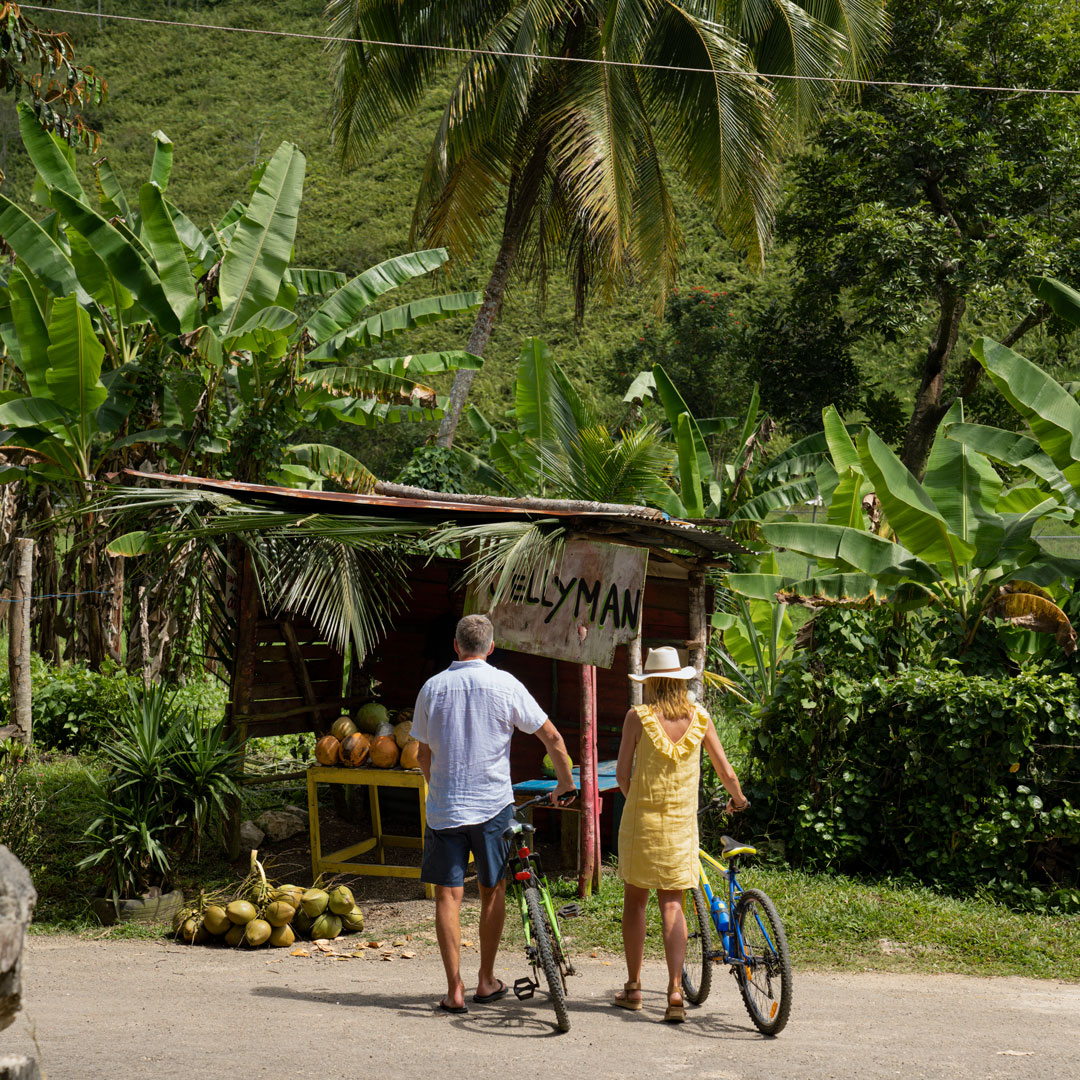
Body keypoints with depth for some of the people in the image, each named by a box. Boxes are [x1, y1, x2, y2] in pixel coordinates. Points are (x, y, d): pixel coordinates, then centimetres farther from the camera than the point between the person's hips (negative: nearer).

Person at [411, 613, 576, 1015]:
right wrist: (566, 782, 14)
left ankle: (454, 990, -1)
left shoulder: (432, 687, 3)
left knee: (447, 896, 3)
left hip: (443, 807, 1)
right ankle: (487, 982, 20)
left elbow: (424, 755, 12)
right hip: (493, 805, -1)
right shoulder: (505, 685, -3)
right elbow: (552, 737, -1)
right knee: (492, 891, 13)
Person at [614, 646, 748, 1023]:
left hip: (641, 819, -2)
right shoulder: (699, 717, 0)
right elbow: (726, 772, 5)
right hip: (681, 822, 2)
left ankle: (633, 987, 19)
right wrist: (738, 799, 25)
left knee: (635, 899, 13)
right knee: (672, 904, 5)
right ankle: (675, 991, -7)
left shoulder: (638, 717, -7)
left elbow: (622, 773, -5)